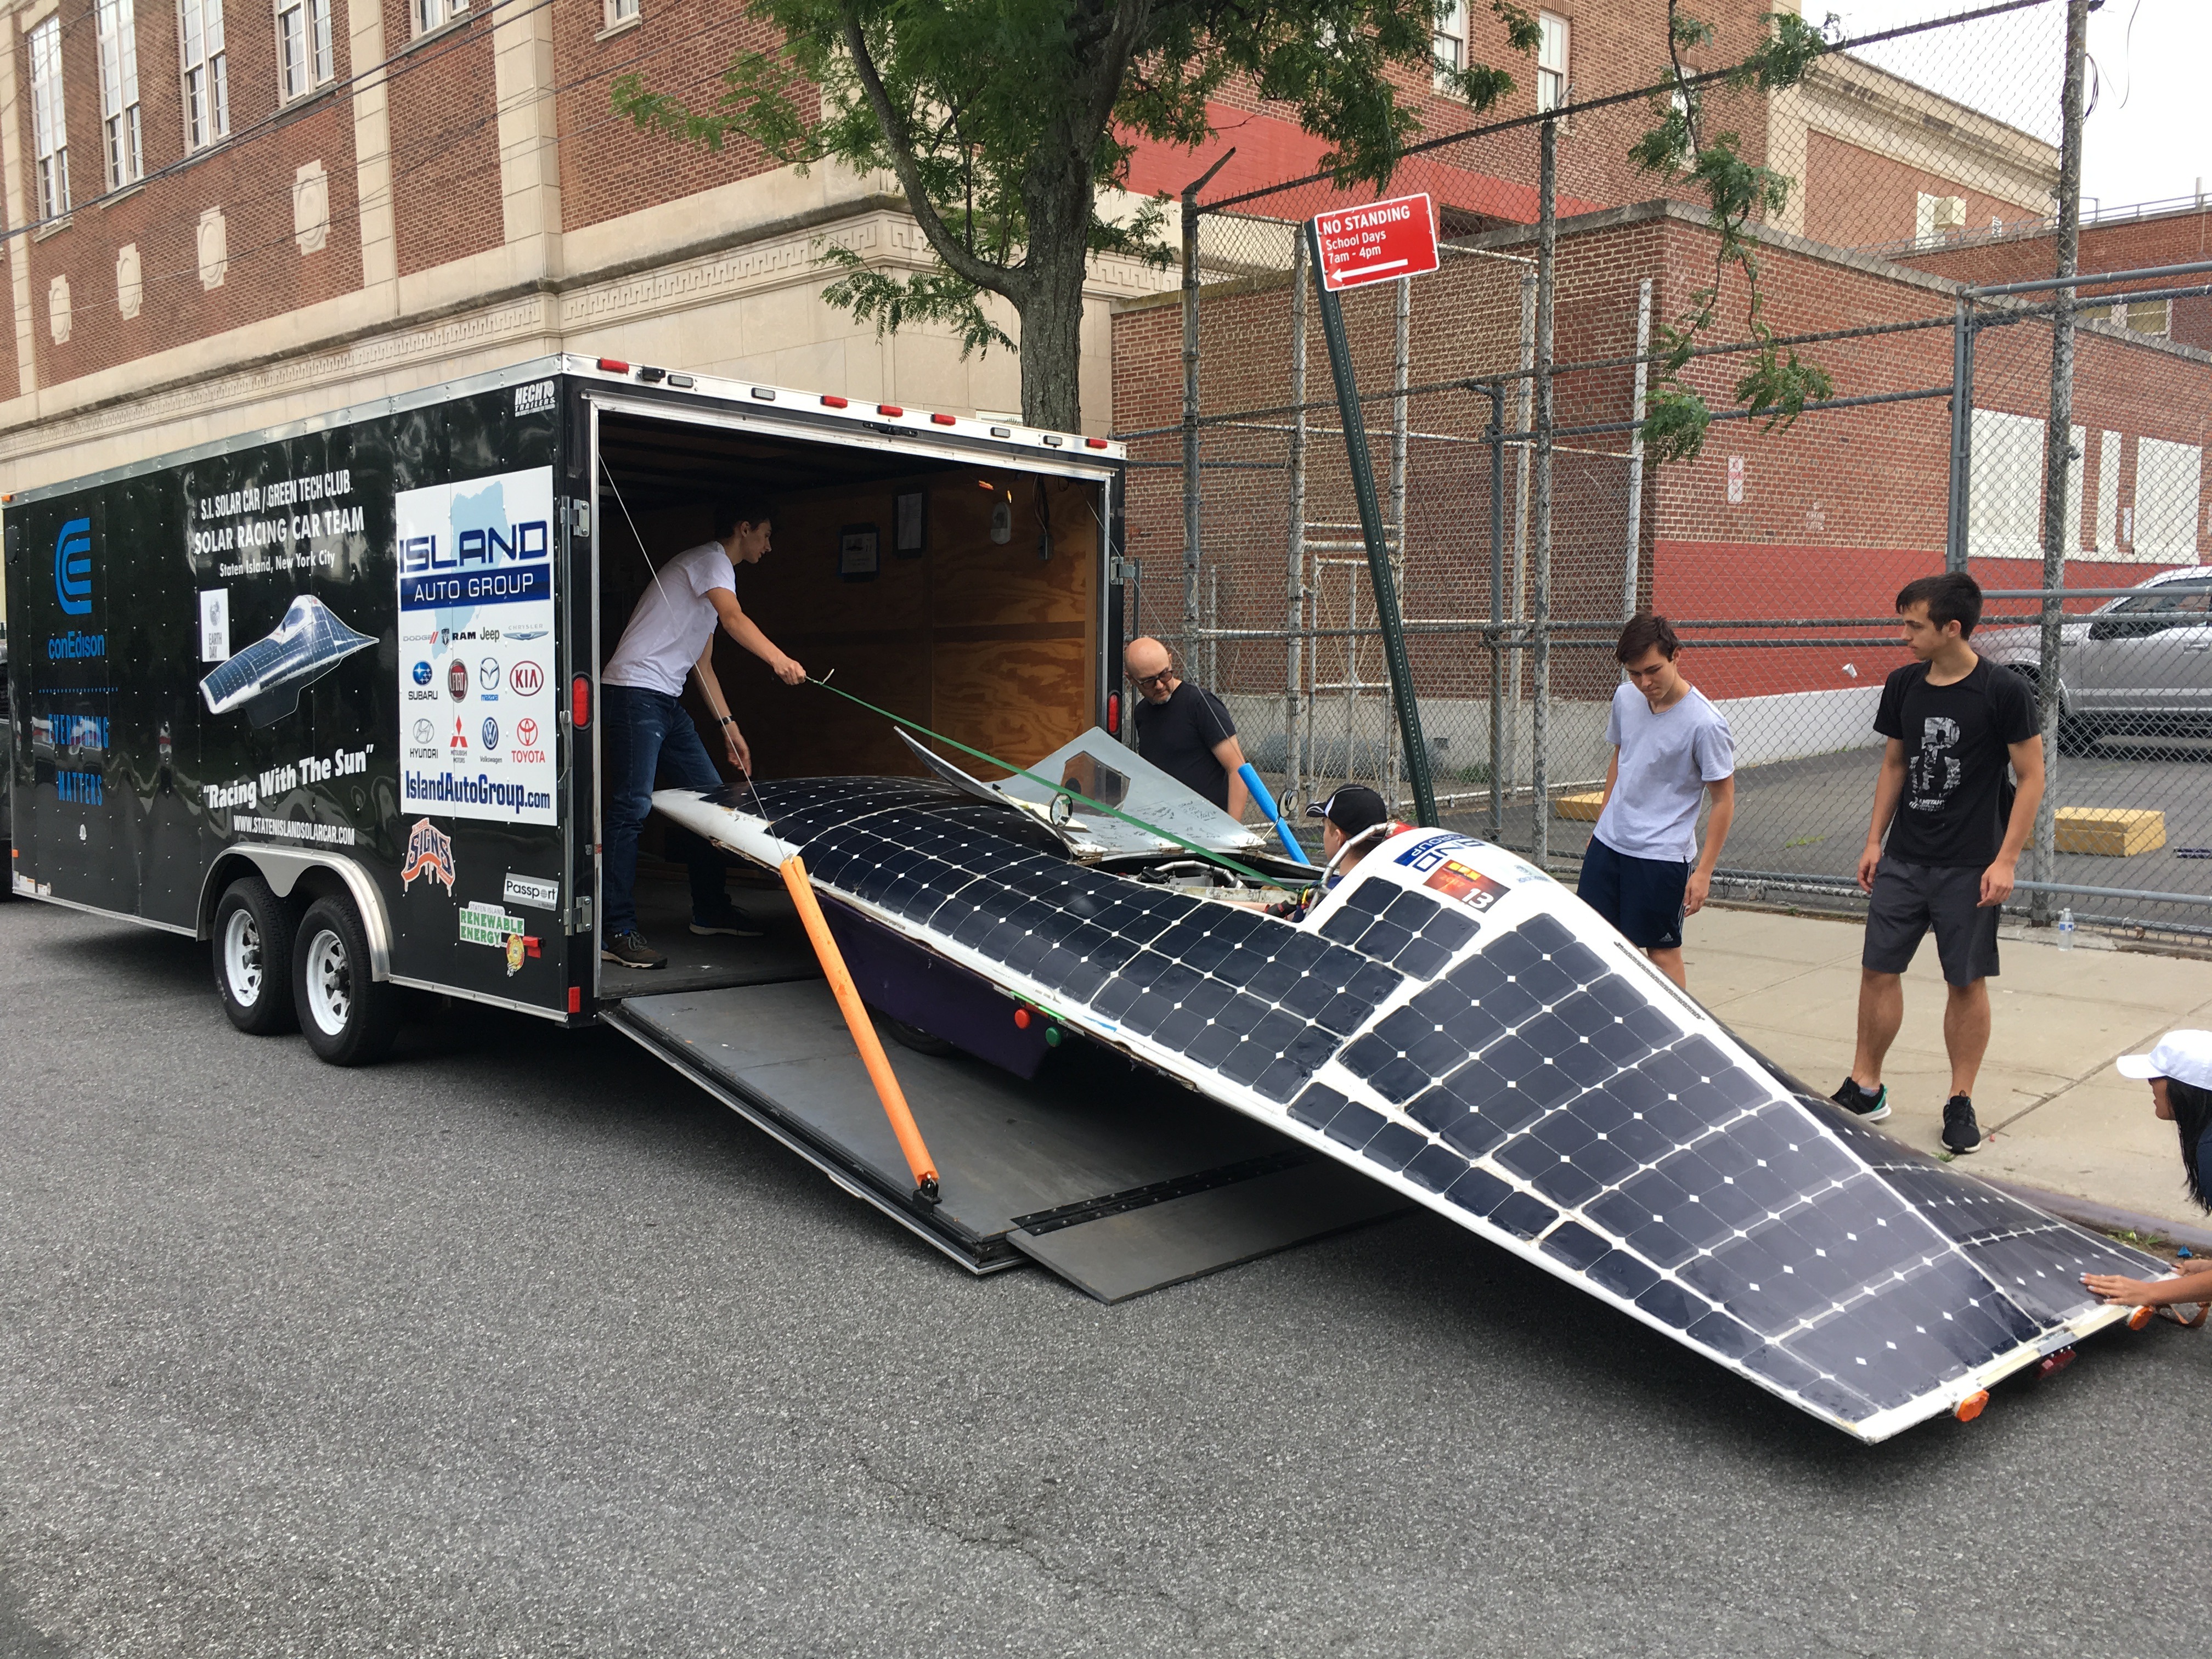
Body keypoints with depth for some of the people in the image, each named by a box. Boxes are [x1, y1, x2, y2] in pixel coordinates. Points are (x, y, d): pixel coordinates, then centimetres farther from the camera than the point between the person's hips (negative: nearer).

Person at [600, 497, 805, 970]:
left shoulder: (716, 571, 26)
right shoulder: (710, 558, -3)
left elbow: (702, 663, 26)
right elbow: (733, 618, -24)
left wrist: (729, 727, 21)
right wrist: (779, 660, -37)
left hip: (666, 702, 11)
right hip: (634, 691, -11)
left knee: (710, 795, 10)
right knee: (632, 807, -15)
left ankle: (710, 911, 20)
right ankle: (617, 932, -16)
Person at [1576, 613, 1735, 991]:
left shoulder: (1704, 724, -17)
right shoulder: (1625, 698, 1)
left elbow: (1724, 801, -12)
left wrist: (1704, 871, -14)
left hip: (1661, 856, -6)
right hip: (1608, 843, 6)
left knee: (1663, 952, 2)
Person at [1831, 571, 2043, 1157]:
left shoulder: (2004, 691, -11)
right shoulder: (1903, 685, 4)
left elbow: (2031, 777, -7)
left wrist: (2006, 860, -12)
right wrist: (1874, 841, 12)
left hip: (1969, 866, -4)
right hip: (1903, 860, 5)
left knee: (1967, 983, 4)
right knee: (1878, 971, 5)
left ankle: (1961, 1102, 18)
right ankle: (1865, 1088, 18)